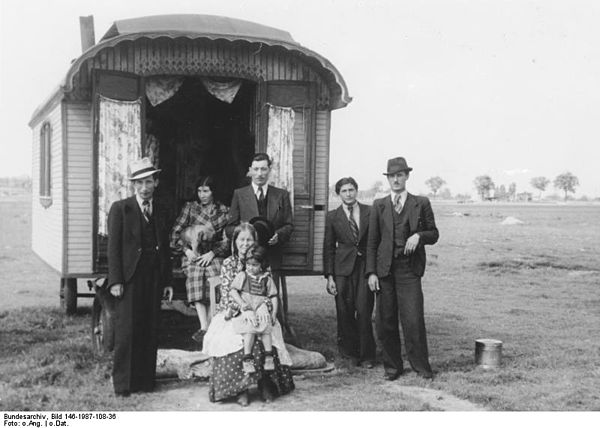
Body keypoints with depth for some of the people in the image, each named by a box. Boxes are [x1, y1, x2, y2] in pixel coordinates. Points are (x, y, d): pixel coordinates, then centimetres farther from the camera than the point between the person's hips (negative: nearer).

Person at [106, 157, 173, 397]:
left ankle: (146, 380, 15)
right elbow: (113, 247, -4)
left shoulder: (160, 212, 15)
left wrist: (167, 282, 11)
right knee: (126, 332, -4)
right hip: (129, 279, -4)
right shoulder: (120, 209, 1)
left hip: (154, 279, 4)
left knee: (150, 331, 6)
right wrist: (115, 280, -11)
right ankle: (123, 383, 6)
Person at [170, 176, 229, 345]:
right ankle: (204, 327, -38)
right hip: (192, 254, 0)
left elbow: (227, 239, 4)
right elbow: (176, 232, 9)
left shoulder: (223, 211, 10)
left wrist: (212, 253, -9)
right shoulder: (189, 207, 11)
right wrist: (186, 250, -6)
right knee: (196, 287, -29)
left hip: (213, 254, 0)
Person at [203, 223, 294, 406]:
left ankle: (265, 384, -11)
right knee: (236, 340, -30)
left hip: (257, 314, 1)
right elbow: (227, 294, -5)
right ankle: (240, 390, -19)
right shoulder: (228, 264, 4)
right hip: (232, 314, -1)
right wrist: (242, 310, -21)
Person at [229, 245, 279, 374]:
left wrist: (274, 312, -3)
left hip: (262, 310, 1)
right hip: (246, 310, -1)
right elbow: (233, 290, 0)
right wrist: (242, 303, -15)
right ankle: (247, 359, -25)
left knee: (266, 329, -24)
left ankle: (269, 357, -15)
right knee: (249, 329, -26)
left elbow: (273, 296, 10)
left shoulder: (267, 279, 9)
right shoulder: (242, 276, 6)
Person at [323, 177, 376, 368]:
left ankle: (366, 355, 6)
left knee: (363, 311, -6)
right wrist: (329, 276, 1)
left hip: (366, 267, -1)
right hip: (343, 268, 1)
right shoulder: (332, 217, 7)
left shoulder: (370, 212, 5)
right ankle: (350, 352, 18)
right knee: (345, 313, 2)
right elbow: (328, 248, 7)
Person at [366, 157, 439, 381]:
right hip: (384, 269, 2)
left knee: (413, 319, -7)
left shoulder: (421, 203, 8)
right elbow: (372, 242, 9)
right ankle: (392, 366, 16)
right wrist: (371, 272, 0)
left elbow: (434, 234, 11)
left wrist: (419, 236, -11)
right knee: (385, 321, 3)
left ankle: (420, 365, 7)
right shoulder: (379, 205, 11)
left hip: (409, 269, -2)